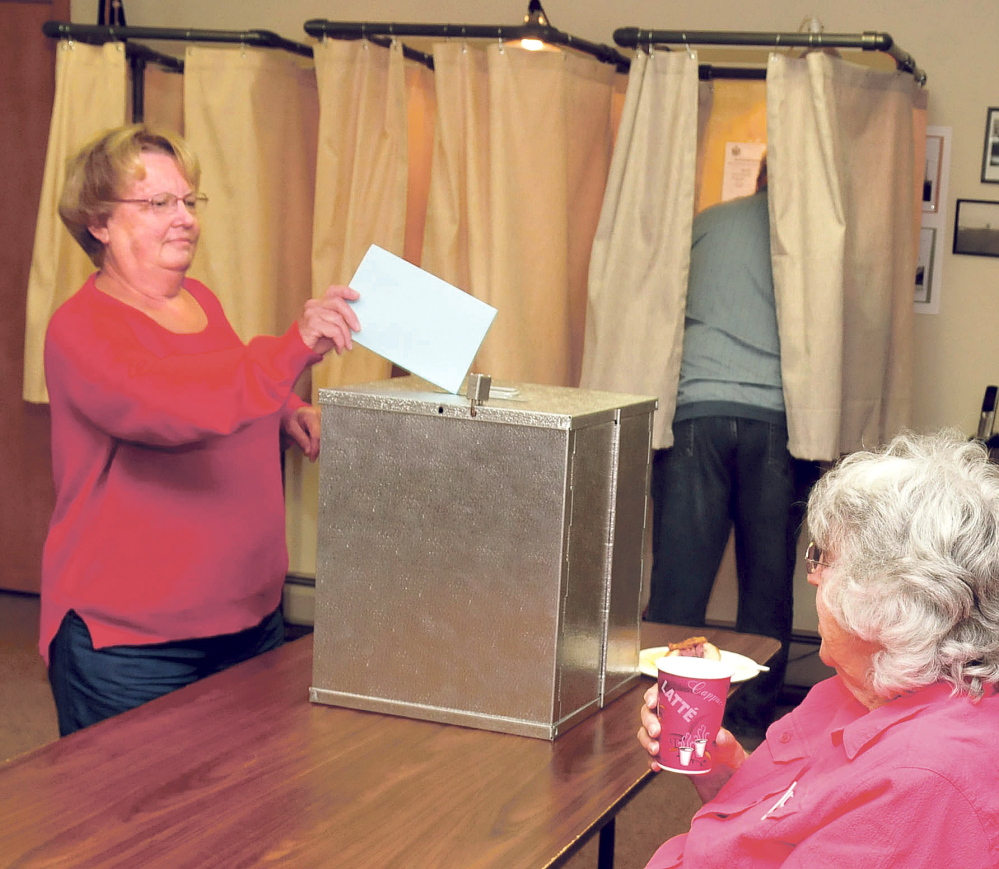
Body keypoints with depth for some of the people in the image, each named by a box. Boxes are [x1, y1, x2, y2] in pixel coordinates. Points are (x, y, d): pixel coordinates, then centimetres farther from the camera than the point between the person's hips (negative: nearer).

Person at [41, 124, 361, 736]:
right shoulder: (83, 328, -14)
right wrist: (295, 349, -42)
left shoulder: (201, 300, 9)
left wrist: (287, 415, 5)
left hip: (253, 613, 7)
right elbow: (164, 407, -33)